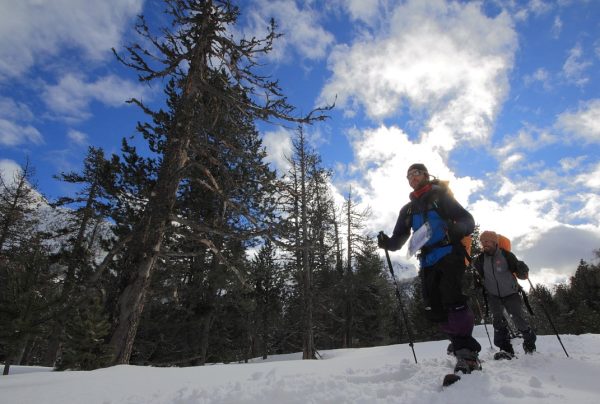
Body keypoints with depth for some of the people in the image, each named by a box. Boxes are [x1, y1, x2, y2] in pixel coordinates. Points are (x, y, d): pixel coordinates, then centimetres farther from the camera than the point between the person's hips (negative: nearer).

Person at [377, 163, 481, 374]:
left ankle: (467, 353, -16)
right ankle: (464, 347, 10)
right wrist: (387, 242, -10)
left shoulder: (440, 196, 6)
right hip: (427, 262, 5)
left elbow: (468, 220, -2)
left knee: (452, 299, -22)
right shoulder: (407, 209, 19)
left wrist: (455, 230, -25)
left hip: (449, 254, -5)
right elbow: (399, 239, 14)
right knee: (434, 310, -2)